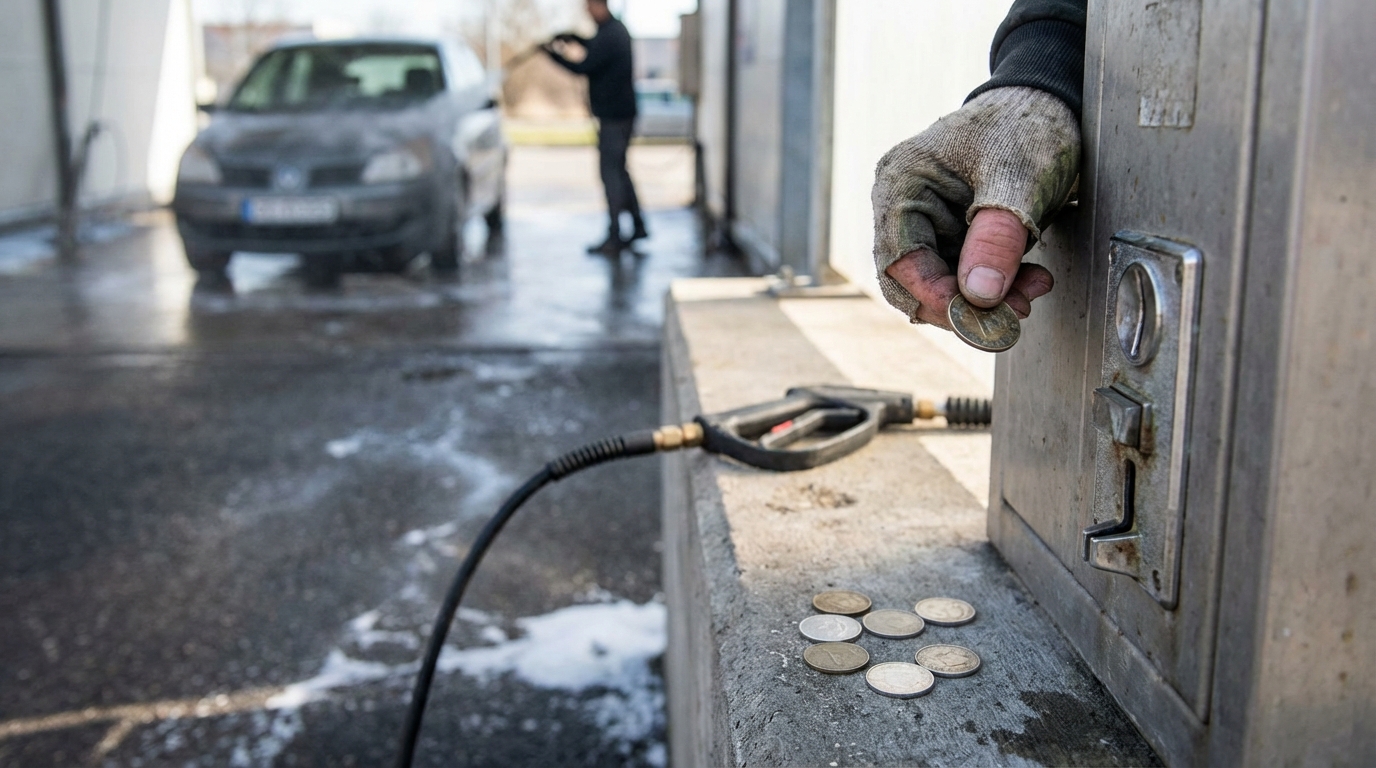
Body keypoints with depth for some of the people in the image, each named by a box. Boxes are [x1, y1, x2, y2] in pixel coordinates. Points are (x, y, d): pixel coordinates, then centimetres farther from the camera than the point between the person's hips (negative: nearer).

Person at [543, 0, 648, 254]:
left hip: (613, 116, -10)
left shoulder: (608, 35, -19)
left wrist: (552, 52, -8)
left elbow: (583, 68, -20)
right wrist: (574, 38, 20)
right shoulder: (616, 29, 12)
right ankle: (638, 225, 23)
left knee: (611, 173, -8)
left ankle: (613, 237, -8)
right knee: (618, 170, 17)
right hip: (621, 111, 10)